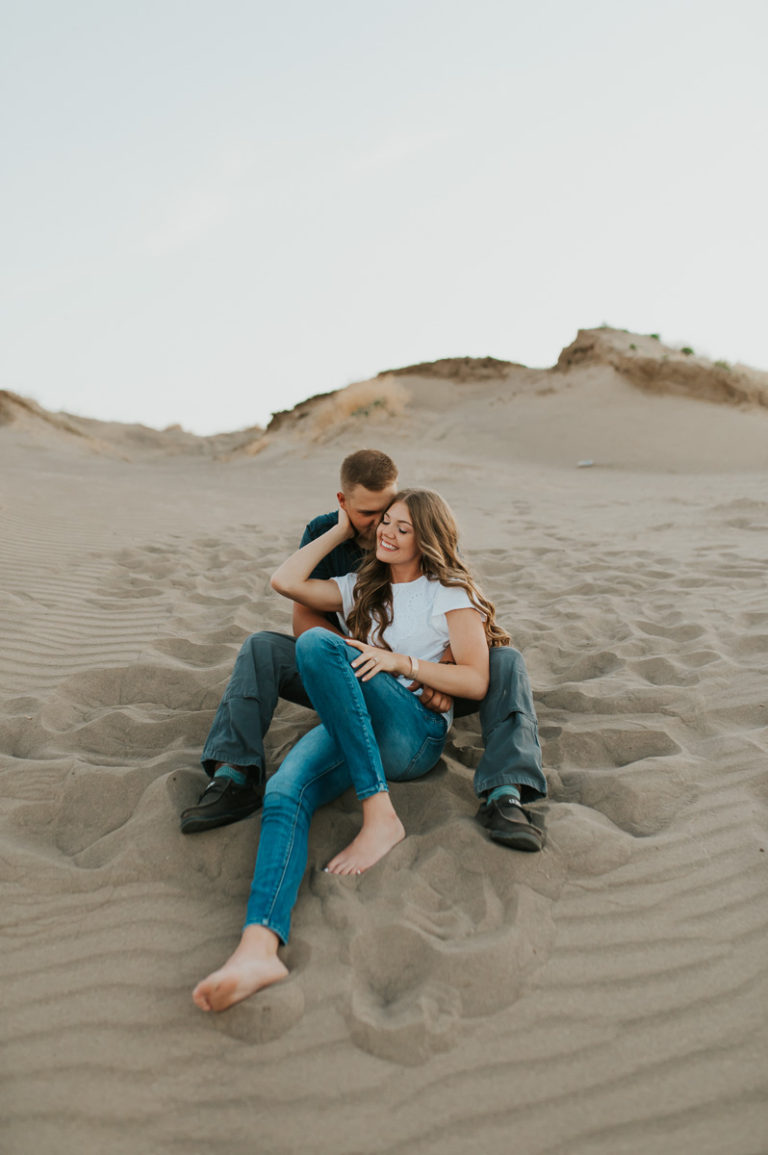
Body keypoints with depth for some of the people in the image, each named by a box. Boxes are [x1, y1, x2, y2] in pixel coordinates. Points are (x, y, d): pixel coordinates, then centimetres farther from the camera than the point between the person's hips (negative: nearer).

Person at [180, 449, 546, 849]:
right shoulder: (322, 534, -6)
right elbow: (304, 620, -9)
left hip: (416, 688, 0)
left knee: (505, 661, -23)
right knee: (260, 647, -20)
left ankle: (503, 795, -38)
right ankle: (235, 776, -30)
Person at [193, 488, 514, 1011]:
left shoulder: (449, 593, 8)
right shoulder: (362, 589, 25)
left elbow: (476, 682, -1)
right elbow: (286, 581, 13)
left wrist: (400, 661, -12)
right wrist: (342, 530, 19)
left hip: (417, 733, -5)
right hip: (347, 731, 5)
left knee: (317, 643, -30)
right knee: (285, 792, -29)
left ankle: (380, 815, -30)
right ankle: (261, 944, -50)